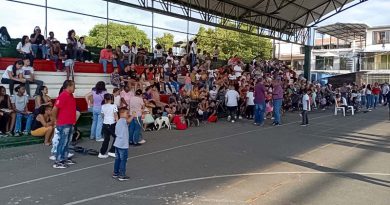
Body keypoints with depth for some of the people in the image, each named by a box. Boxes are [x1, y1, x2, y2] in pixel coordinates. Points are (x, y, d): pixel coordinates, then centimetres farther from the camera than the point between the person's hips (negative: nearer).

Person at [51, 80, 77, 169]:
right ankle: (57, 162, 4)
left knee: (67, 142, 15)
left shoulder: (70, 96, 10)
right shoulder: (63, 96, -17)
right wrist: (55, 120, -10)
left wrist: (73, 121, 13)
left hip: (70, 124, 9)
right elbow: (54, 109, -19)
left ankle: (65, 159, 26)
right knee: (62, 143, -3)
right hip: (64, 124, -9)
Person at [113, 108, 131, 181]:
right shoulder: (123, 120, -13)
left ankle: (115, 173, 26)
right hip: (123, 145, -9)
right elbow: (128, 120, -32)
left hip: (117, 144, 9)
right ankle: (122, 176, 6)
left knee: (117, 159, 17)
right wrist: (133, 115, -17)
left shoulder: (118, 122, 13)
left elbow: (116, 133, 16)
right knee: (123, 160, 0)